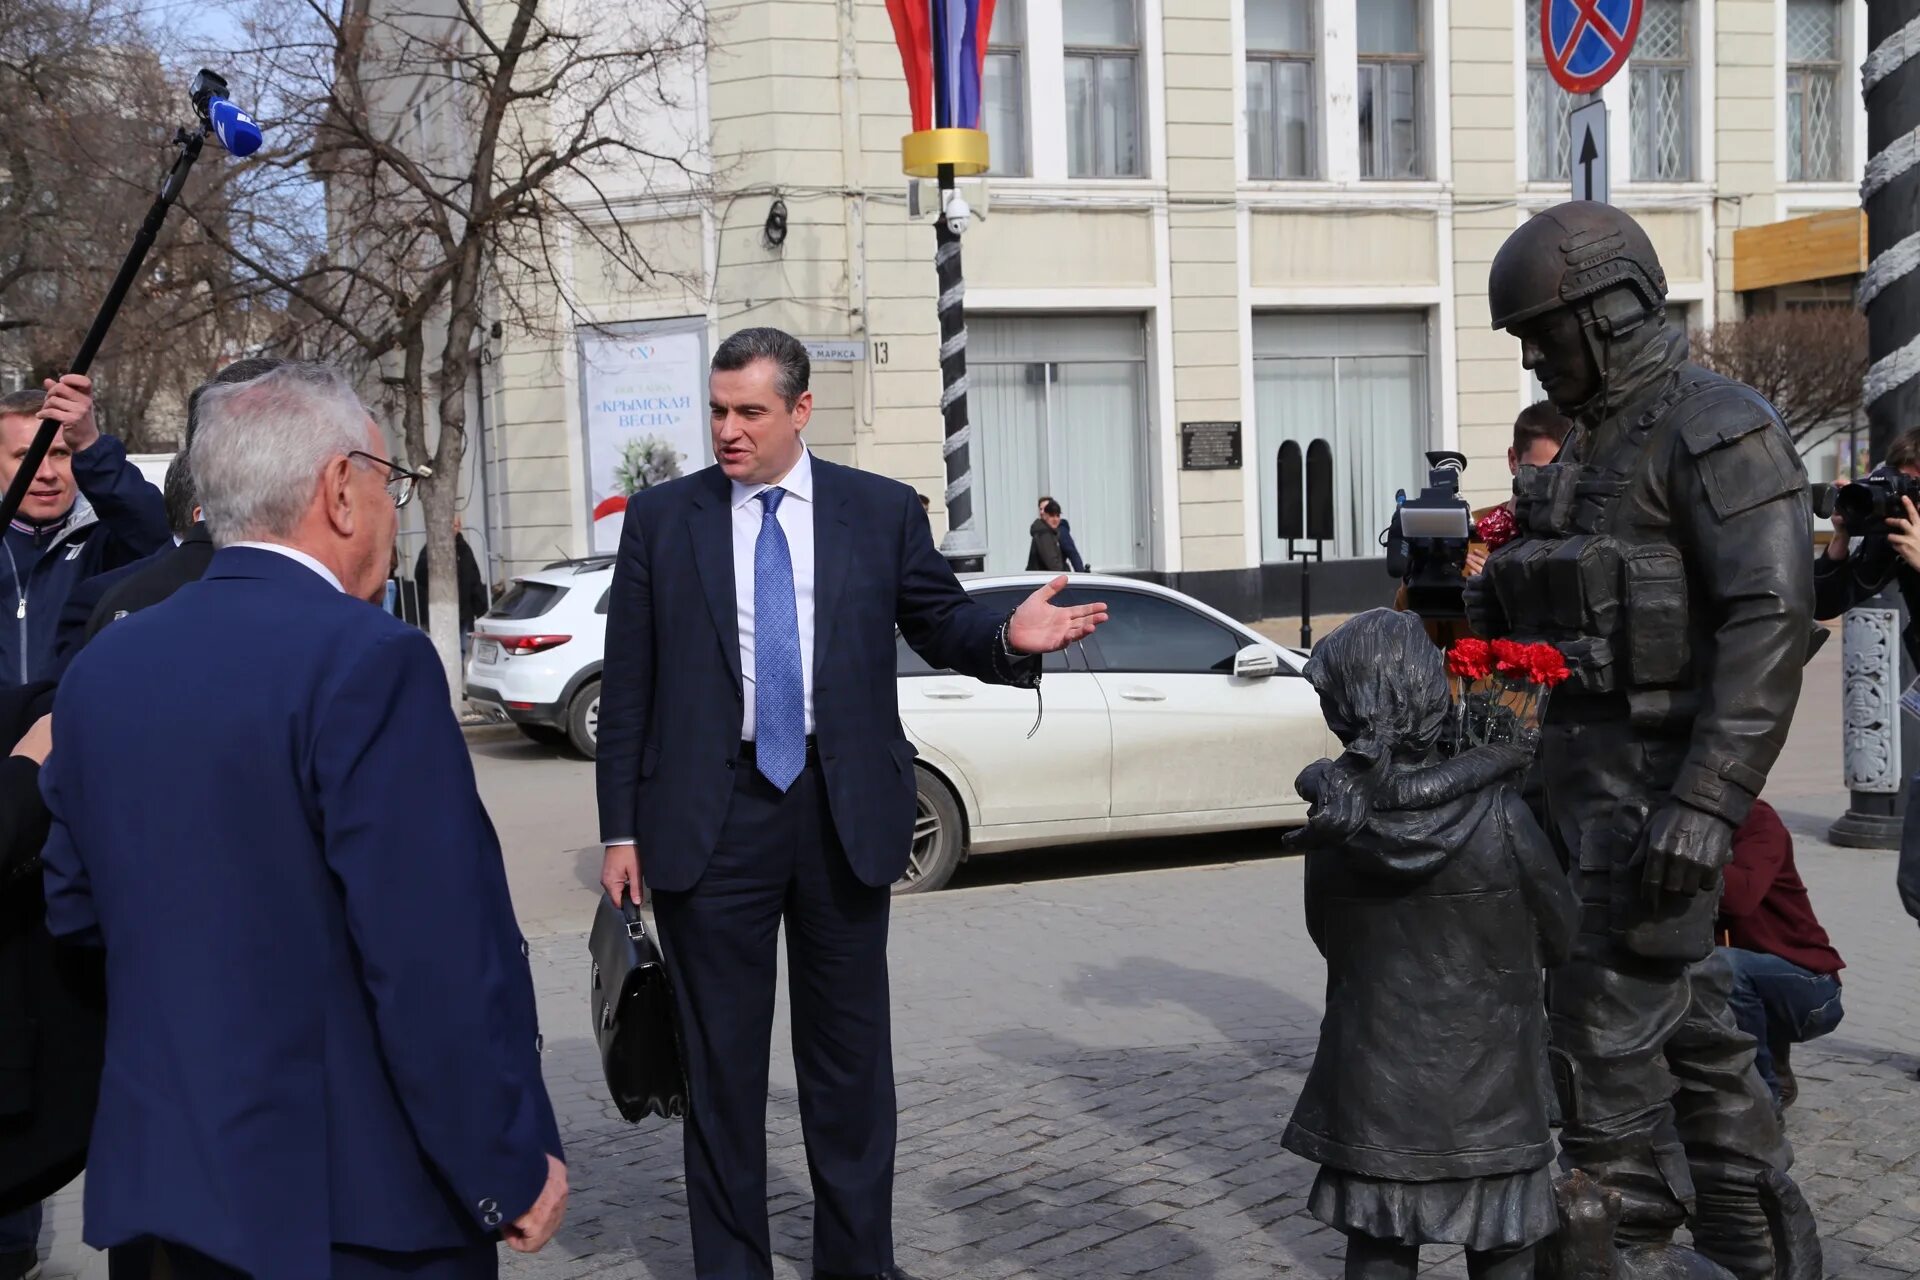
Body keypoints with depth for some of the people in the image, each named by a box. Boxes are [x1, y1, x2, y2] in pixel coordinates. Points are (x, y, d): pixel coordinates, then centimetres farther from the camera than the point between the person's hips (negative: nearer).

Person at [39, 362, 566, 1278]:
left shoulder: (101, 667, 4)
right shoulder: (369, 662, -19)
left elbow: (75, 907, 11)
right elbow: (441, 956, -22)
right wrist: (514, 1169, -13)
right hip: (350, 1203, -7)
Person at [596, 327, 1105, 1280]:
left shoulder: (883, 512, 3)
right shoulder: (662, 518, 2)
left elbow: (941, 622, 9)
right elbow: (627, 688, 2)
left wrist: (1010, 637, -15)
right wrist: (621, 831, -1)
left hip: (844, 813, 1)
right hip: (710, 818, 0)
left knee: (849, 1051, 11)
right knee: (721, 1058, 9)